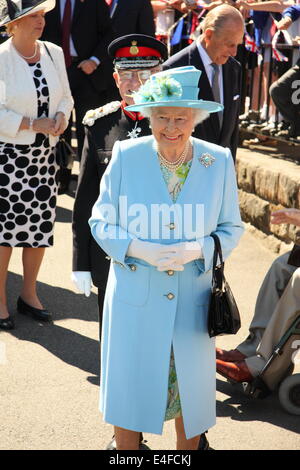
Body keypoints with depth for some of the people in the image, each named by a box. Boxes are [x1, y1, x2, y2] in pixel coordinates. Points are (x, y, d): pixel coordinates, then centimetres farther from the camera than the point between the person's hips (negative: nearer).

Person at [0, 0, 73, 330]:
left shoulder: (54, 53, 4)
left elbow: (65, 96, 13)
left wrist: (62, 116, -7)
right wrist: (33, 124, -18)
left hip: (45, 153, 5)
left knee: (40, 225, 11)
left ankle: (29, 294, 28)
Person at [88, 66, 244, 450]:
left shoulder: (219, 162, -6)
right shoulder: (125, 156, -8)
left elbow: (231, 227, 2)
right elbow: (100, 222, -2)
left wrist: (197, 250, -18)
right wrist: (137, 249, -20)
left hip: (193, 299, 1)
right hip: (134, 297, -1)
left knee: (192, 388, 15)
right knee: (129, 388, 9)